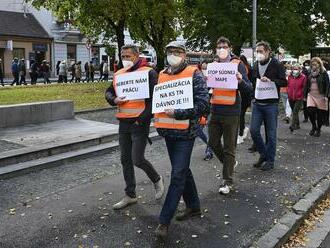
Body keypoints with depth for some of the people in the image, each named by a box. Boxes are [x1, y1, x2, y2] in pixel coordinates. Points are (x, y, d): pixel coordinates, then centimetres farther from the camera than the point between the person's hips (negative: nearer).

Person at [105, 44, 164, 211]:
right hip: (123, 122, 7)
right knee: (125, 159, 11)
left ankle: (157, 179, 21)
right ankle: (130, 195, 25)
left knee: (137, 159, -9)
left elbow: (154, 98, -14)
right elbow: (108, 92, 19)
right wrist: (114, 100, -5)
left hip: (140, 122, -7)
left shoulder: (148, 72, -7)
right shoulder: (118, 74, 12)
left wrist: (142, 119, -19)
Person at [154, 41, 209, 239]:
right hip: (169, 132, 7)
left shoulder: (194, 75, -8)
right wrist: (160, 122, 7)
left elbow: (203, 104, -16)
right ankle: (194, 206, 34)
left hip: (186, 132, -7)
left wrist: (178, 113, -21)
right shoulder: (162, 75, 10)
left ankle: (165, 220, -1)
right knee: (182, 170, 17)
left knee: (178, 174, -6)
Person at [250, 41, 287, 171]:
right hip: (257, 104, 5)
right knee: (253, 130, 0)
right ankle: (263, 154, 21)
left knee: (271, 133, 1)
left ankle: (270, 161, 14)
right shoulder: (256, 66, 11)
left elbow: (284, 82, -10)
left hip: (271, 104, -5)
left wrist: (270, 80, -22)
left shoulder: (276, 65, -4)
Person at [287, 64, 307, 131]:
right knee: (294, 111, 14)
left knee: (295, 111, -16)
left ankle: (292, 125, -22)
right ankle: (297, 125, 27)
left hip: (299, 98, -5)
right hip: (291, 98, 5)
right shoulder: (290, 76, 7)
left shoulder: (303, 77, -5)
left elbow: (304, 87, -3)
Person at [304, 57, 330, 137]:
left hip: (320, 96, -3)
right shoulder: (310, 73, 10)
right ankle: (313, 127, 14)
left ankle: (318, 129, 19)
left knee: (320, 114, 3)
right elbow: (307, 85, 16)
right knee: (311, 112, -10)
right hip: (311, 95, 3)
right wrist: (305, 95, 15)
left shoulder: (324, 73, -3)